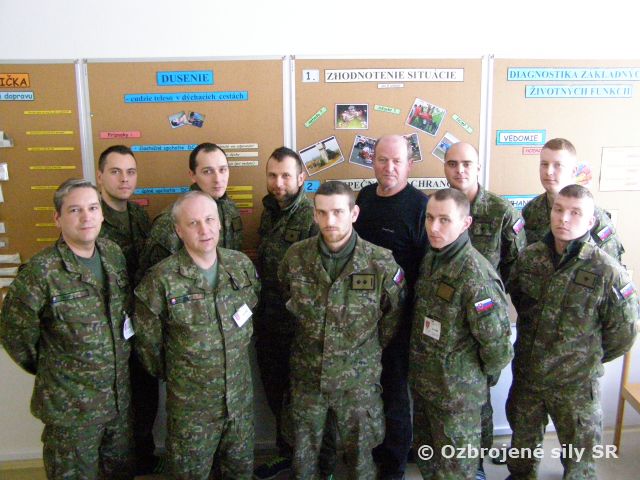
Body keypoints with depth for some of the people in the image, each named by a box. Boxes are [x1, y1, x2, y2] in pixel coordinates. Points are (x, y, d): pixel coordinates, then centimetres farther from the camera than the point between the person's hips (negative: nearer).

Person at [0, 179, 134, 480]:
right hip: (70, 407, -5)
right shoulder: (41, 271, -20)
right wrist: (49, 369, 1)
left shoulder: (114, 254, -2)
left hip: (121, 397, 5)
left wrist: (119, 361, 9)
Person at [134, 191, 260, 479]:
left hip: (241, 395, 4)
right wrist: (170, 376, 6)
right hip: (190, 402, -3)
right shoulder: (161, 280, -17)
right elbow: (148, 342, -6)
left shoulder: (242, 265, -5)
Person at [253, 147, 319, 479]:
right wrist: (259, 309, 11)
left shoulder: (313, 216, -18)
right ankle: (285, 450, 41)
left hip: (298, 325, -7)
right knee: (274, 392, 20)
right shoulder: (269, 211, 7)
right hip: (267, 321, 7)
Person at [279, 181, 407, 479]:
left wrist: (367, 351, 4)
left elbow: (393, 317, -3)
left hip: (358, 381, -2)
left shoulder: (382, 262, -17)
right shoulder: (295, 256, -10)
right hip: (305, 377, 2)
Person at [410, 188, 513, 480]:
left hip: (457, 391, -7)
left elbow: (498, 344, -23)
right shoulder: (430, 259, 0)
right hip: (421, 380, 7)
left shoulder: (475, 275, -27)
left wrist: (484, 375, -6)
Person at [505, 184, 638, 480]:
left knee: (578, 456, 17)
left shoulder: (607, 271, -19)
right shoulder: (529, 257, -7)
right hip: (525, 373, 4)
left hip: (576, 381, -4)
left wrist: (589, 357, 3)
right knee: (522, 436, 25)